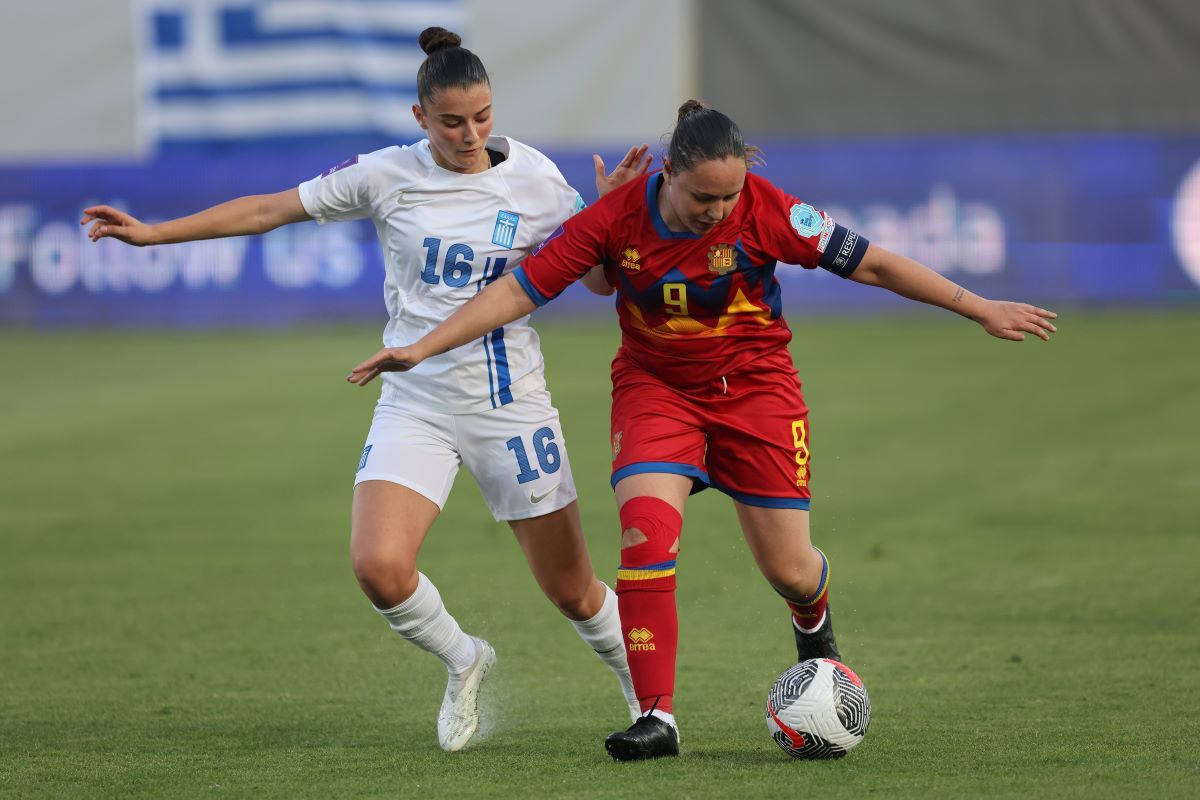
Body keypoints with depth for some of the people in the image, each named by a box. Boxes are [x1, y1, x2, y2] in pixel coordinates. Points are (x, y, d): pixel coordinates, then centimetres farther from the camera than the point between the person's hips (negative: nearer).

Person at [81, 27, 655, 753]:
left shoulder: (534, 178, -2)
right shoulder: (387, 177, -3)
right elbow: (269, 209, 5)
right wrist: (152, 233, 5)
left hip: (510, 404, -1)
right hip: (416, 401, 1)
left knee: (572, 589, 3)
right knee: (379, 565, -20)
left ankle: (643, 688, 34)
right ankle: (464, 662, 12)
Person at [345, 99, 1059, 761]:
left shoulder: (765, 211, -21)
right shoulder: (618, 216, -18)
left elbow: (871, 264, -14)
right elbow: (519, 289, -14)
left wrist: (981, 309, -14)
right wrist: (423, 348, -18)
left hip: (753, 381, -1)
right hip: (655, 386, 1)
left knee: (788, 568, 0)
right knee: (646, 533, -22)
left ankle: (814, 626, 40)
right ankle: (658, 716, -16)